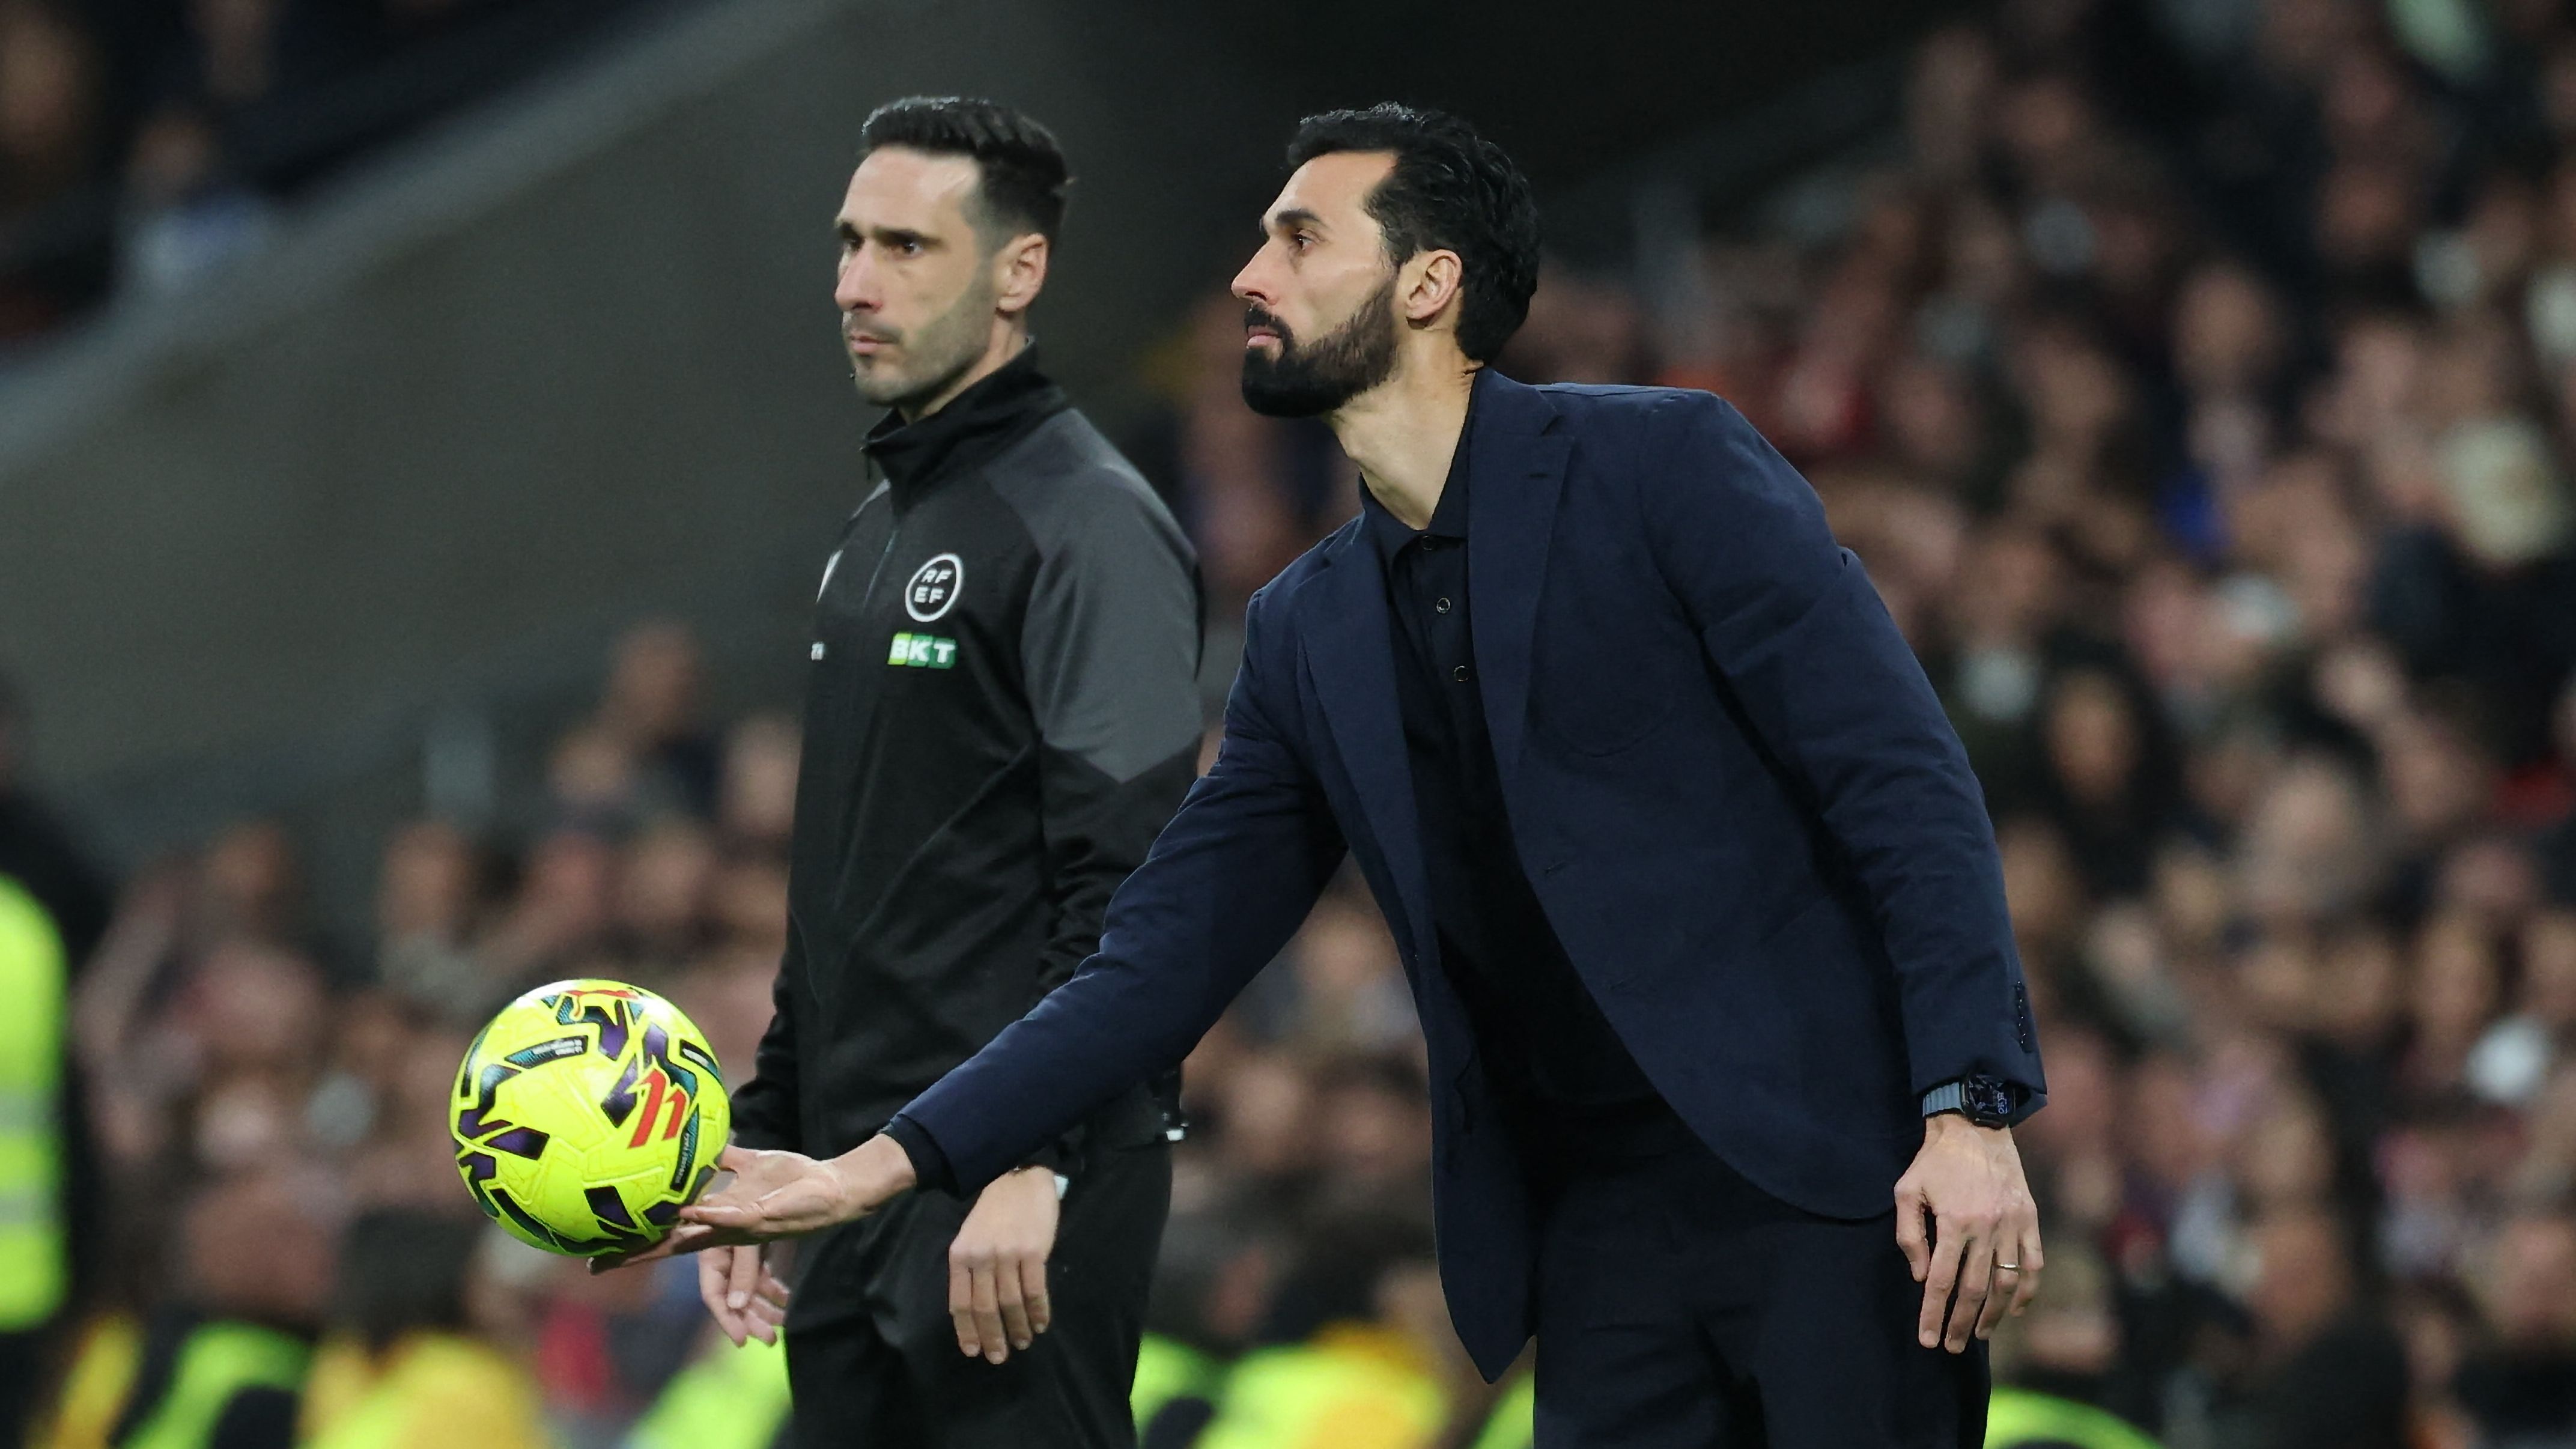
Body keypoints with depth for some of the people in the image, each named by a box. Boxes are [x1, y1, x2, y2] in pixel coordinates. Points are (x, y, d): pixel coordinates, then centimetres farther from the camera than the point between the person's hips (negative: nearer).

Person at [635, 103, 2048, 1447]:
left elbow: (1903, 784, -8)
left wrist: (1969, 1112, -19)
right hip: (1603, 1225, 5)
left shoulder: (1666, 466, -4)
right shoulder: (1308, 630, 13)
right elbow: (1164, 956, 13)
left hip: (1828, 1185, -5)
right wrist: (870, 1173, 4)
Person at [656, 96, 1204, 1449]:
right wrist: (767, 1138, 21)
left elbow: (1130, 884, -18)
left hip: (1019, 1198, -9)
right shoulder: (875, 534, 20)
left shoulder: (1087, 524, -10)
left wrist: (1037, 1164, -24)